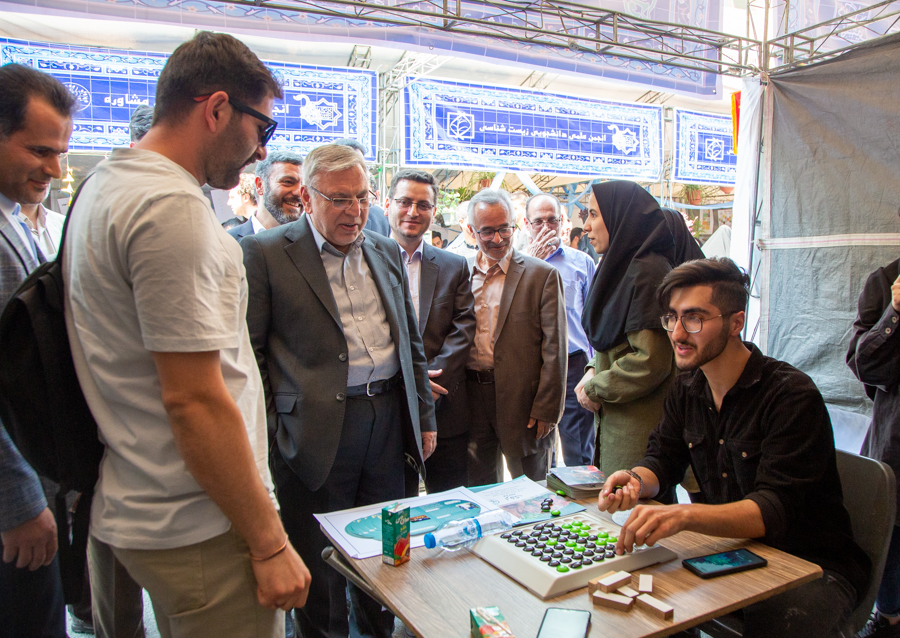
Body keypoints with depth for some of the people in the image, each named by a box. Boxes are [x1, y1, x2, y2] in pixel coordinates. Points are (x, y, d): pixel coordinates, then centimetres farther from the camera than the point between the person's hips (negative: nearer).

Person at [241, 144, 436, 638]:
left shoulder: (386, 251, 12)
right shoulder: (264, 253, -4)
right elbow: (248, 351, -5)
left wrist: (424, 418, 15)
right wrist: (265, 429, -10)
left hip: (388, 420, 5)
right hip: (316, 430, -5)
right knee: (319, 565, 10)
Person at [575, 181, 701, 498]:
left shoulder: (647, 271, -19)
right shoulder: (621, 266, 11)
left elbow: (651, 361, -22)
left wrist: (595, 388, -11)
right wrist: (593, 371, 1)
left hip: (641, 425, -9)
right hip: (613, 420, 9)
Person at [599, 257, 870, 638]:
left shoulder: (792, 396, -20)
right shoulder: (687, 390, 2)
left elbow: (775, 510, -28)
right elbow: (662, 462, 6)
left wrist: (684, 515, -45)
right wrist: (635, 481, -19)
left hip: (814, 565, -5)